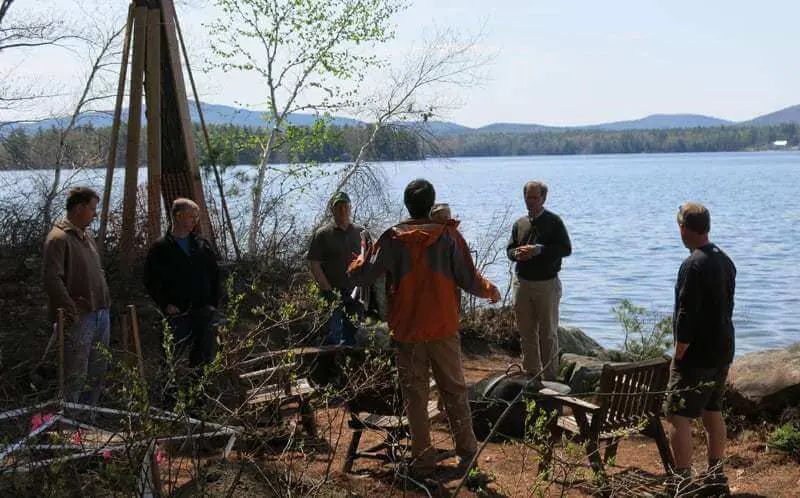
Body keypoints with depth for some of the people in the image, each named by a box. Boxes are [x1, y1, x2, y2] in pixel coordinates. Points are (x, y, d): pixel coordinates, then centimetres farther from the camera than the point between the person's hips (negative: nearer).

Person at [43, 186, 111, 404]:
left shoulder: (85, 236, 17)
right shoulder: (59, 238, -12)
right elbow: (51, 279, -20)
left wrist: (106, 302, 16)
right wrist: (71, 312, -20)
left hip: (100, 314, 9)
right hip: (79, 319, -9)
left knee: (97, 373, 14)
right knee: (75, 376, -5)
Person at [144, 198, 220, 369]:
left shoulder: (202, 245, 13)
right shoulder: (160, 247, 0)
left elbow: (215, 275, 16)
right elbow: (150, 281, -2)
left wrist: (213, 303, 6)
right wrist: (165, 305, -10)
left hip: (203, 312, 4)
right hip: (177, 314, -4)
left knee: (205, 357, 5)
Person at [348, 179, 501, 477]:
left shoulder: (392, 239, -6)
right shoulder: (448, 235, -7)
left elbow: (362, 275, -2)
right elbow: (468, 279, -7)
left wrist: (358, 262, 22)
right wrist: (490, 290, 14)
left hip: (407, 331, 0)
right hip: (444, 329, 0)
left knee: (415, 394, 9)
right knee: (454, 390, 12)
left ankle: (423, 459, 12)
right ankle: (467, 452, 16)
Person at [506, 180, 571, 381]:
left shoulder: (554, 221, -4)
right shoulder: (519, 223, 10)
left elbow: (566, 248, -11)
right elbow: (509, 249, 15)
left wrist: (538, 250, -20)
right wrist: (517, 254, -9)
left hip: (547, 284, -5)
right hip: (522, 283, 5)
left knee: (548, 333, 3)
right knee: (526, 332, 12)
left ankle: (549, 376, 10)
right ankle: (531, 373, 23)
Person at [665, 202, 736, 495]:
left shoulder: (693, 265, -20)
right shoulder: (725, 261, 9)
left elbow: (687, 316, -22)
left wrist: (678, 357, -15)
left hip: (697, 356, -9)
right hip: (723, 351, 9)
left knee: (678, 416, -4)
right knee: (712, 411, 19)